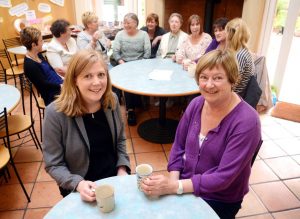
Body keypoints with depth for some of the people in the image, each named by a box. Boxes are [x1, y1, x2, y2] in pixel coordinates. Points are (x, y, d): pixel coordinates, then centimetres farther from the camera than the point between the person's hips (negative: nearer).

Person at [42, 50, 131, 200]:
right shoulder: (56, 113, -20)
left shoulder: (112, 100, -7)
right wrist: (78, 184, -26)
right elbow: (53, 164, -12)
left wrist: (122, 169, -6)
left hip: (114, 177, 4)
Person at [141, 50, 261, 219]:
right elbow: (179, 146, 1)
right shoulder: (196, 104, -7)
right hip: (185, 186, 4)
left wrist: (175, 187, -28)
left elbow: (223, 177, -24)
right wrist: (173, 181, -13)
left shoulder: (246, 122, -23)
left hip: (219, 200, -4)